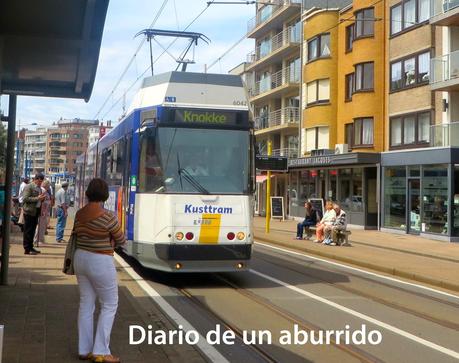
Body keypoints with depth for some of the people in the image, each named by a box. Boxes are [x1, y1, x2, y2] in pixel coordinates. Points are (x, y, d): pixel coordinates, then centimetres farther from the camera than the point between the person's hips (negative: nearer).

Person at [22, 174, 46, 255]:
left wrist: (42, 198, 6)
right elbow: (25, 198, -16)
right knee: (28, 231, -4)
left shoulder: (39, 188, 17)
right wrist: (37, 198, -20)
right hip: (29, 211, -8)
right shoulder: (29, 187, -8)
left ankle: (30, 247, 18)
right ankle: (27, 249, -1)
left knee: (32, 230, 12)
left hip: (36, 211, 8)